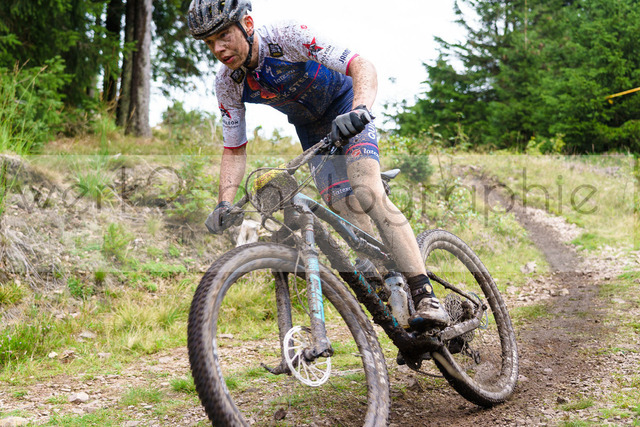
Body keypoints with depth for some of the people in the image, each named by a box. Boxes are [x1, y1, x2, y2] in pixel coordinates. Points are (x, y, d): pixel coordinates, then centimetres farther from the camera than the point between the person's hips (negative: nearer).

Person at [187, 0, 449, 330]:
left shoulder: (287, 36, -31)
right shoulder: (227, 84, -16)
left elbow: (363, 66, -37)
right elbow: (234, 151, -9)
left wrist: (359, 110, -56)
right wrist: (224, 204, -24)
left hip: (345, 107, -5)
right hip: (311, 128, 5)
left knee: (366, 194, -25)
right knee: (344, 208, -10)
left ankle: (425, 297, -27)